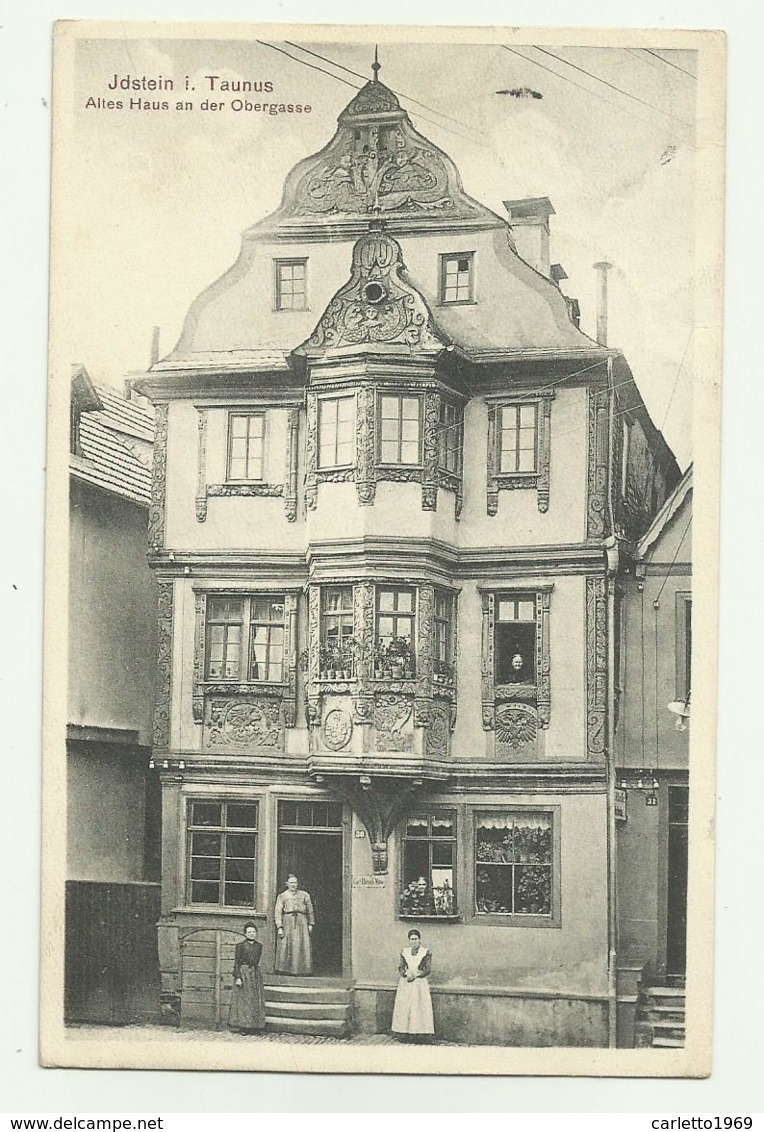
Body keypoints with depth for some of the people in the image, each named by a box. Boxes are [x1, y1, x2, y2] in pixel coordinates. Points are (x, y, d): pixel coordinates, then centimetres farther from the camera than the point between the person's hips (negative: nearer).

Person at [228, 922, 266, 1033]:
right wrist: (237, 977, -14)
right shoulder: (240, 946, -4)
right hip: (243, 973, -5)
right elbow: (236, 963, -6)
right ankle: (243, 1026, -2)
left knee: (256, 1001, 3)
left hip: (255, 974, 5)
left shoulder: (259, 946, 10)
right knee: (243, 999, -5)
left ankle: (252, 1027, 7)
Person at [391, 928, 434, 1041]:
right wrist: (405, 974, -11)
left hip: (420, 983, -3)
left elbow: (428, 969, -3)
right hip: (405, 984, 3)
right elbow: (400, 967, 10)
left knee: (419, 1008, -8)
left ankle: (418, 1033, -7)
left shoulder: (426, 952, 1)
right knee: (404, 1008, -2)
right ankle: (404, 1033, 0)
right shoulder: (404, 952, 11)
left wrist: (415, 975, -14)